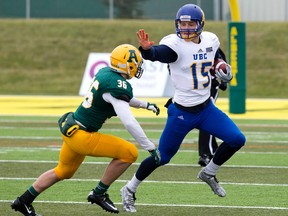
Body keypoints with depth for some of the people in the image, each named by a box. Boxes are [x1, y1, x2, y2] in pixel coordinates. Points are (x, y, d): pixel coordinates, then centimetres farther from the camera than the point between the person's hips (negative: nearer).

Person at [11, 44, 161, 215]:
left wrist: (145, 104, 32)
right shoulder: (117, 85, -22)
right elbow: (129, 122, -28)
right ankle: (99, 193, 1)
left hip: (71, 129, 10)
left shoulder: (105, 72, 5)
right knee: (129, 153, -10)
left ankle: (23, 201, 38)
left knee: (63, 172, 29)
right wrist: (150, 147, -22)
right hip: (82, 136, -10)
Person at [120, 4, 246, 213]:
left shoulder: (211, 40, 0)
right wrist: (147, 49, -62)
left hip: (206, 108, 5)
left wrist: (223, 69, 3)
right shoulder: (175, 44, -19)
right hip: (182, 113, -5)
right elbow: (158, 54, -41)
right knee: (162, 157, 2)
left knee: (237, 140, -3)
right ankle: (129, 190, 21)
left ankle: (208, 173, 20)